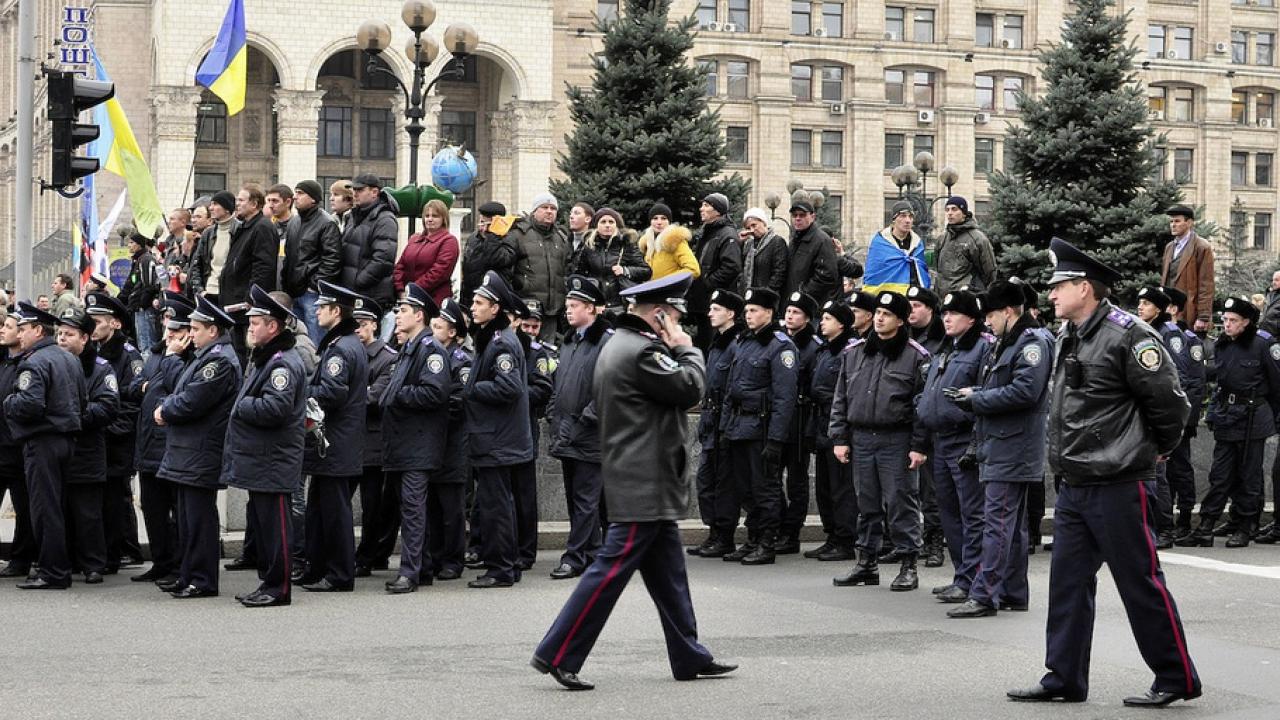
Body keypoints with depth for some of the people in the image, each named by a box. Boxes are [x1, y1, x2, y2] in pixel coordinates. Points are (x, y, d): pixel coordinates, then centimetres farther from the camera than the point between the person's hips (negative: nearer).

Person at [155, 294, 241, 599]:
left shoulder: (220, 361, -17)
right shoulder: (206, 356, 18)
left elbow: (191, 402, -21)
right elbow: (182, 391, 23)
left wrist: (164, 411, -6)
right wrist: (166, 407, 5)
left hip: (201, 456, -10)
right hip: (188, 454, 10)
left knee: (199, 517, -6)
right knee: (188, 517, 15)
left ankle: (203, 580, -1)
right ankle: (188, 575, 22)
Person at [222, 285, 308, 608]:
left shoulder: (283, 363, -16)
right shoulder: (263, 359, 17)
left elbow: (274, 408, -27)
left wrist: (239, 406, -14)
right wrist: (242, 407, 6)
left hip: (273, 461, -10)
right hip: (258, 459, 10)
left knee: (273, 522, -5)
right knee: (262, 521, 15)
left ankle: (278, 587, 1)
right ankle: (268, 581, 22)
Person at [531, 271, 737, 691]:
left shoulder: (617, 345, 15)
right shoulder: (644, 351, -18)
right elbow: (690, 389, -15)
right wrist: (686, 349, -2)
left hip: (641, 483, 11)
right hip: (646, 484, -11)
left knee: (668, 573, 14)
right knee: (612, 567, -8)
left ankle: (690, 658, 20)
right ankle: (557, 654, -5)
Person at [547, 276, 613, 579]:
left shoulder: (607, 341, -12)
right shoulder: (570, 341, 17)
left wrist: (584, 420, -17)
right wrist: (554, 419, 12)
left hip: (590, 439, -9)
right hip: (567, 437, 9)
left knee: (585, 499, -4)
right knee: (575, 497, 12)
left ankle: (575, 557, -2)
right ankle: (591, 553, 20)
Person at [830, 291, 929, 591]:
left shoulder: (915, 357, -3)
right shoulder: (855, 353, 11)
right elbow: (840, 398, 13)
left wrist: (919, 446, -10)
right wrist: (839, 438, 7)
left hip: (897, 441, -5)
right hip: (861, 438, 5)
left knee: (901, 503, -3)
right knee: (867, 504, 11)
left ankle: (908, 566, 3)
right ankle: (867, 562, 19)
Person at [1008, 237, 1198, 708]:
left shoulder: (1127, 336, -15)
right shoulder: (1067, 337, 12)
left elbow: (1169, 403, -13)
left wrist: (1154, 450, 1)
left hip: (1119, 486, -9)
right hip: (1074, 487, 9)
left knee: (1141, 582, -1)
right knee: (1067, 582, 10)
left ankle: (1176, 678, 9)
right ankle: (1064, 678, 18)